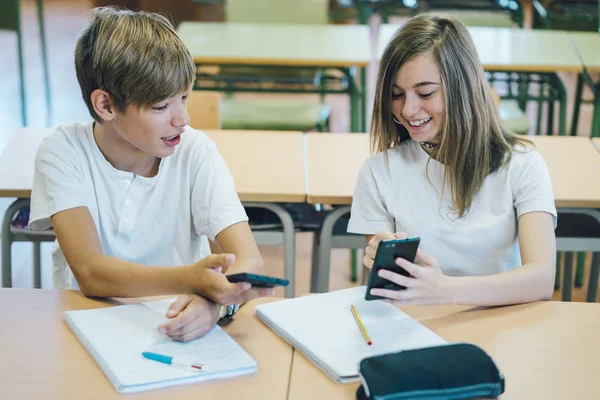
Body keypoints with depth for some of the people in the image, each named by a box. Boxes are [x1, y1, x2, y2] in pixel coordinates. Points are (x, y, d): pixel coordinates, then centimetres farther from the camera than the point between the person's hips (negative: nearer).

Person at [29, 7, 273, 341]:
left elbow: (250, 262, -16)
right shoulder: (64, 153, -10)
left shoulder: (196, 153, -8)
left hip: (177, 329, 1)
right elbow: (90, 272, -22)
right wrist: (191, 279, -38)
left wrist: (214, 300, -39)